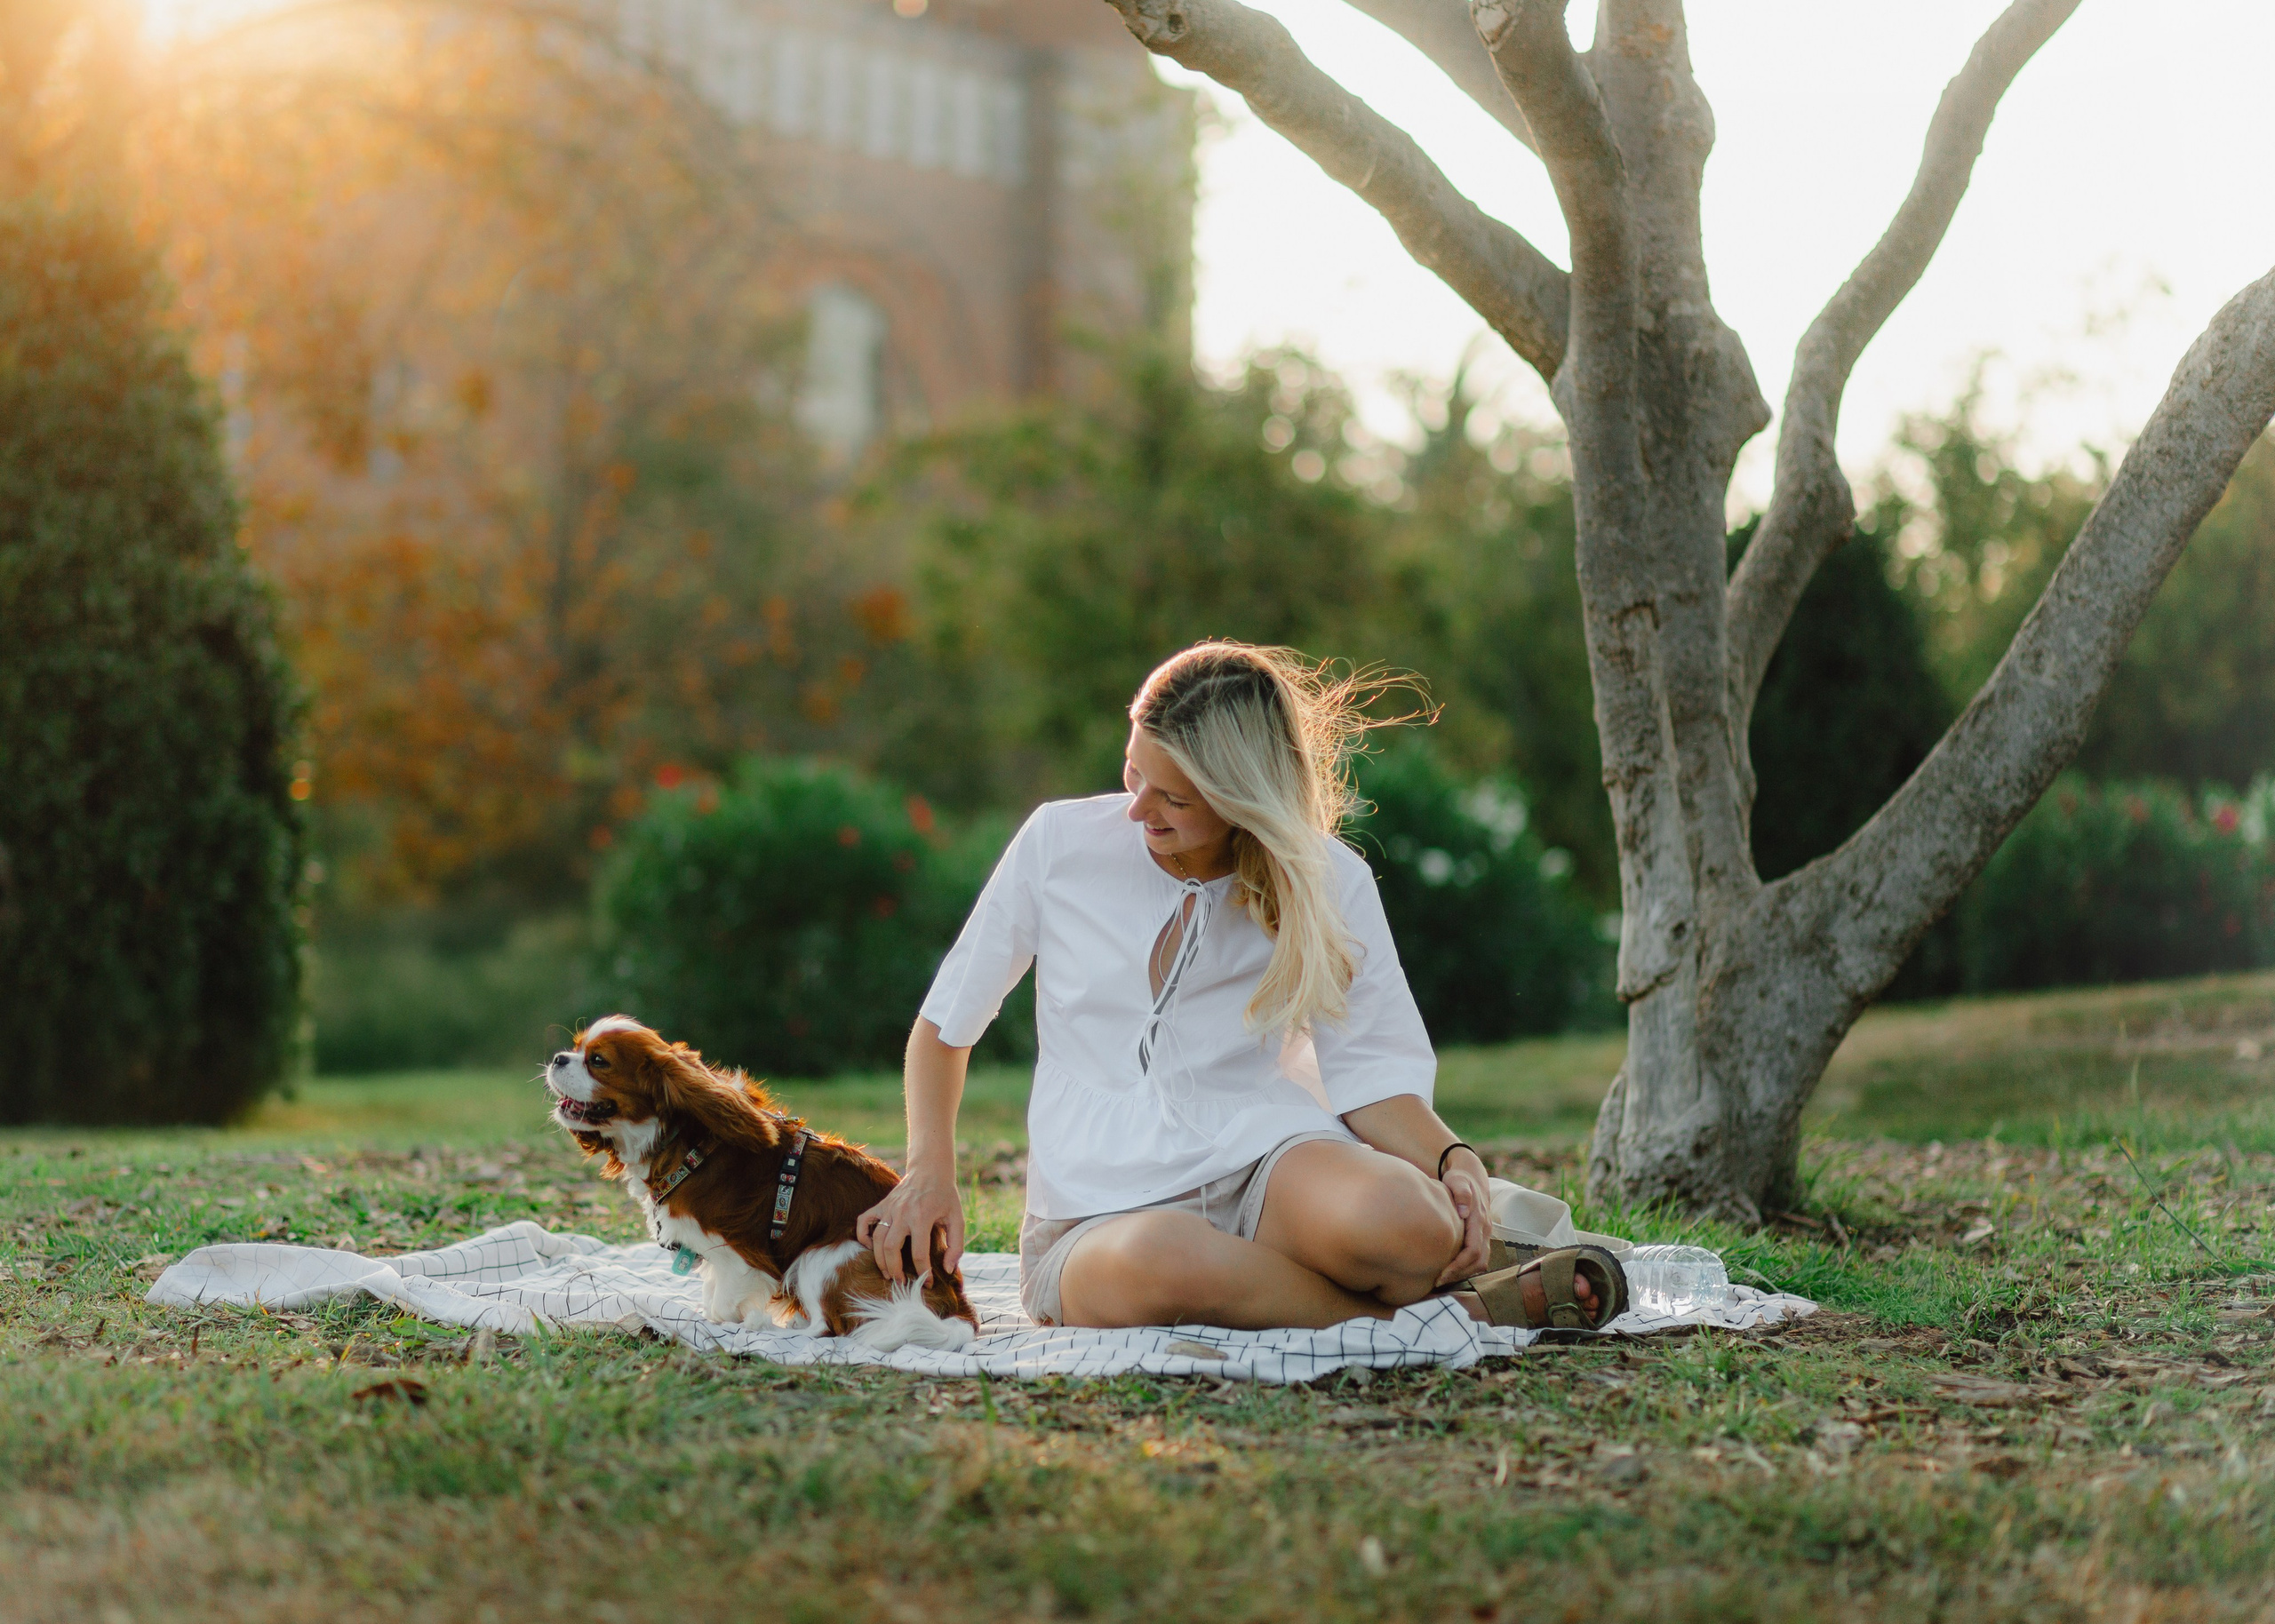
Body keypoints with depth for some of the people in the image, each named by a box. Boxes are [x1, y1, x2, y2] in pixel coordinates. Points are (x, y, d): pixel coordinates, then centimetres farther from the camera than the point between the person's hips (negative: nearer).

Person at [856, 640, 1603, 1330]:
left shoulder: (1329, 884, 5)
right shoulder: (1060, 843, 5)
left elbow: (1371, 1072, 3)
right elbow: (945, 1024, 14)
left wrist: (1454, 1160, -18)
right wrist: (931, 1172, -1)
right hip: (1101, 1212, 1)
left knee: (1396, 1221, -40)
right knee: (1157, 1265, -41)